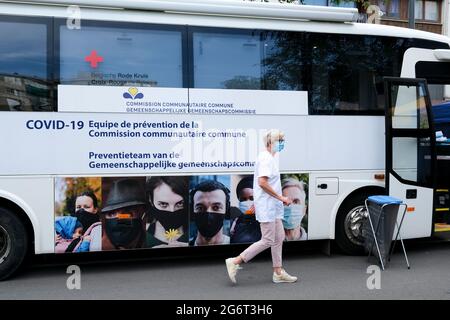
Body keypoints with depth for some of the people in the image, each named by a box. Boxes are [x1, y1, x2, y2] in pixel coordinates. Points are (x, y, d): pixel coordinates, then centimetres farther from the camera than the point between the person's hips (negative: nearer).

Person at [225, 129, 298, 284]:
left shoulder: (272, 157, 16)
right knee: (267, 241, -7)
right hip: (267, 206, -10)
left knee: (279, 238, 13)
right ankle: (235, 262, -1)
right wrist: (281, 198, -20)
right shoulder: (266, 158, -16)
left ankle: (278, 272, 21)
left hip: (273, 206, 10)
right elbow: (262, 182, -26)